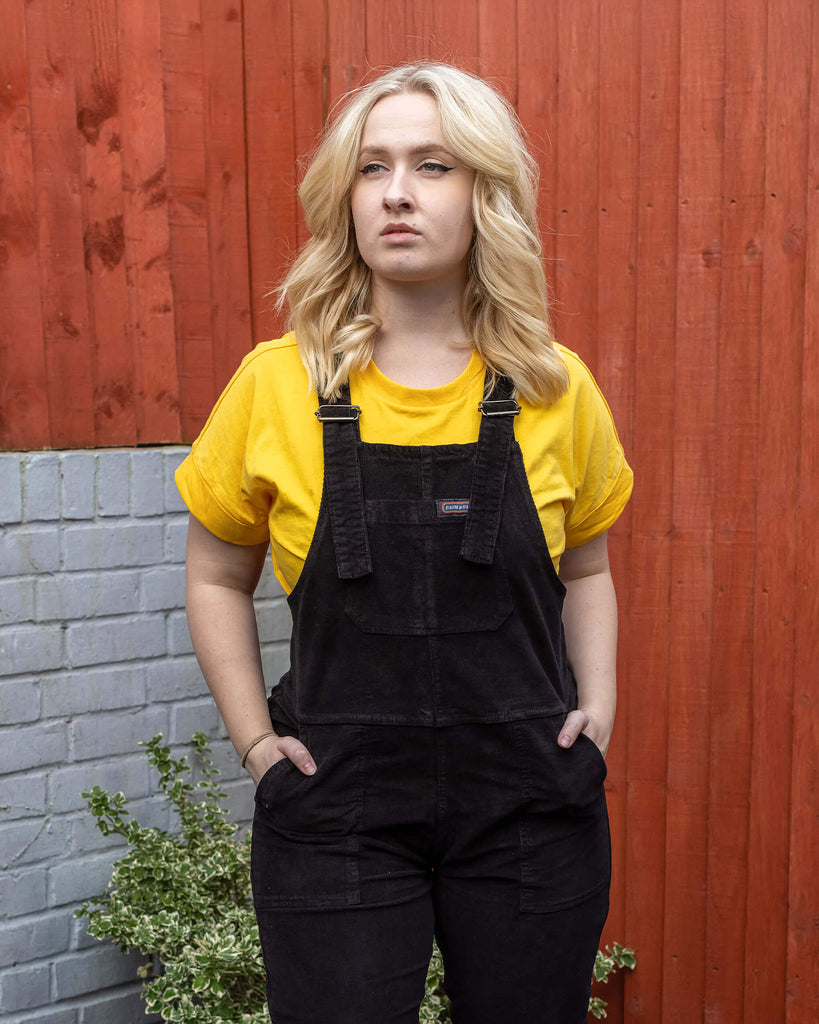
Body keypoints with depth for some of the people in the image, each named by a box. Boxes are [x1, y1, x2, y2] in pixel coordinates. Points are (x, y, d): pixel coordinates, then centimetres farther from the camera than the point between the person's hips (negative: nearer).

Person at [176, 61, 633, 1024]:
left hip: (530, 808, 2)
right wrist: (257, 741, 0)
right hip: (336, 809, -1)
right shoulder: (275, 384, -4)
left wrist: (596, 709, 3)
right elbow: (217, 577, 8)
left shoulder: (554, 389, 0)